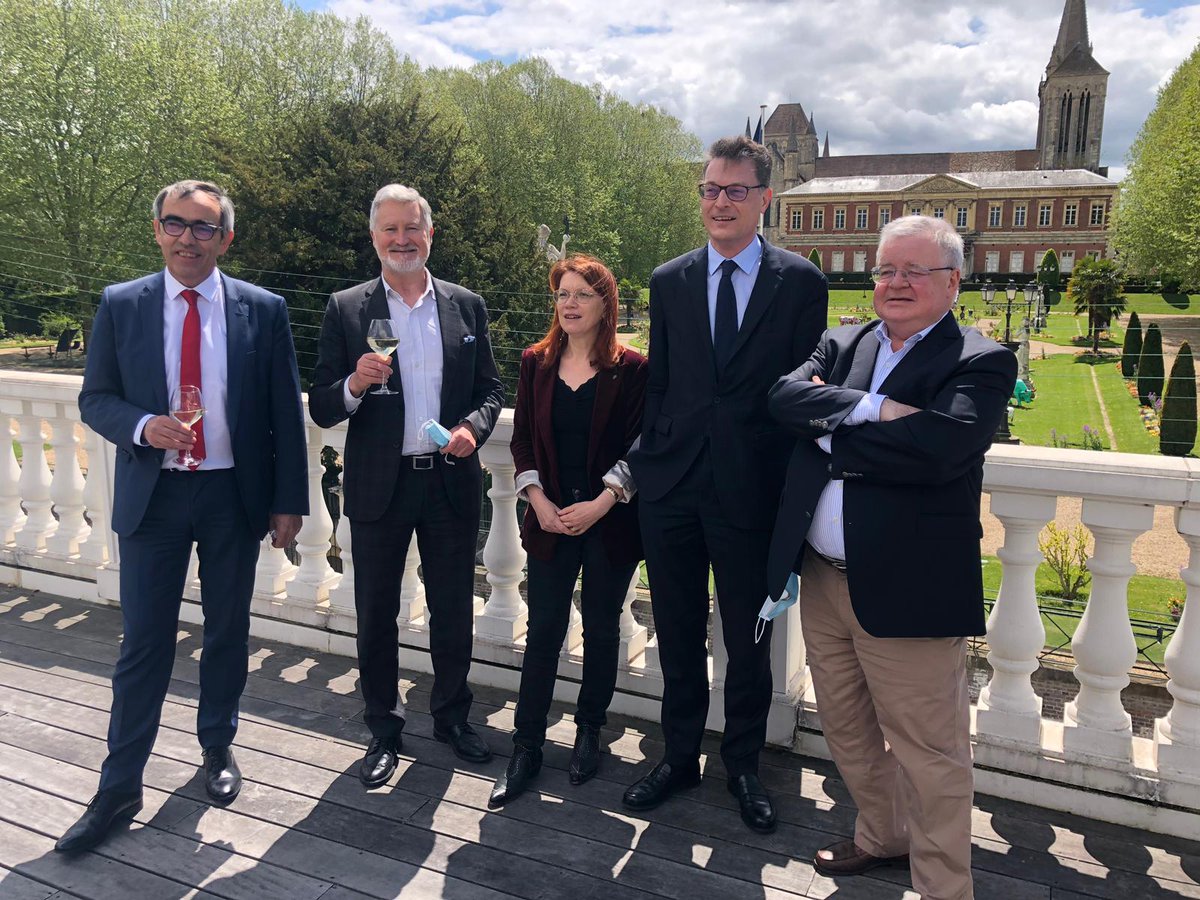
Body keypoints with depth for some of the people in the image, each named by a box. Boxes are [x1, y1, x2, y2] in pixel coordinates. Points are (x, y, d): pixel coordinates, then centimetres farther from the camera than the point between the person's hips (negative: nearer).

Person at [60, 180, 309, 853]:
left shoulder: (264, 310, -3)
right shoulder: (121, 305, 0)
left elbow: (287, 413, -1)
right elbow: (95, 398, 4)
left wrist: (289, 502, -3)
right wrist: (143, 427, -18)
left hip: (236, 495, 0)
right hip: (152, 495, 0)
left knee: (228, 632, 14)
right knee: (144, 641, 5)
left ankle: (219, 747, 36)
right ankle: (120, 786, 20)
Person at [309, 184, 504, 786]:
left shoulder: (466, 306, 4)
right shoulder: (346, 309, -1)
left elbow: (490, 390, 8)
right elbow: (321, 410, -2)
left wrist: (474, 426, -13)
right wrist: (354, 385, -23)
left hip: (451, 483, 1)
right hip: (379, 487, -1)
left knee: (454, 611, 13)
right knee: (376, 615, 11)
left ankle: (452, 716, 35)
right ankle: (383, 730, 31)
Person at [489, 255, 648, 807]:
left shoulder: (631, 368, -4)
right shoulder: (536, 362, 5)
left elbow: (639, 447, -6)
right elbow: (523, 439, 6)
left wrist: (600, 504, -14)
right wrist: (539, 500, -7)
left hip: (610, 523, -2)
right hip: (550, 521, 2)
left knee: (601, 631, 11)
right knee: (542, 632, 5)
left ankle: (589, 734, 30)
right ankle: (526, 750, 16)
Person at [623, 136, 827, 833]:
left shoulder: (800, 282, -1)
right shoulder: (669, 282, 7)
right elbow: (658, 384, 9)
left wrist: (796, 490, -6)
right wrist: (649, 462, 3)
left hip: (753, 491, -2)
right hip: (672, 487, 3)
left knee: (748, 642, 12)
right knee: (678, 636, 15)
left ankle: (744, 765, 34)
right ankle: (680, 756, 35)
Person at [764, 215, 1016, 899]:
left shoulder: (982, 363, -7)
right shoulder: (843, 345, 10)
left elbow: (941, 448, -25)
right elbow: (786, 396, -7)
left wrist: (832, 434, -14)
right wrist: (870, 409, -22)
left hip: (907, 592, -6)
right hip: (824, 580, 7)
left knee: (929, 752, 6)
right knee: (847, 728, 22)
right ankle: (884, 835, 46)